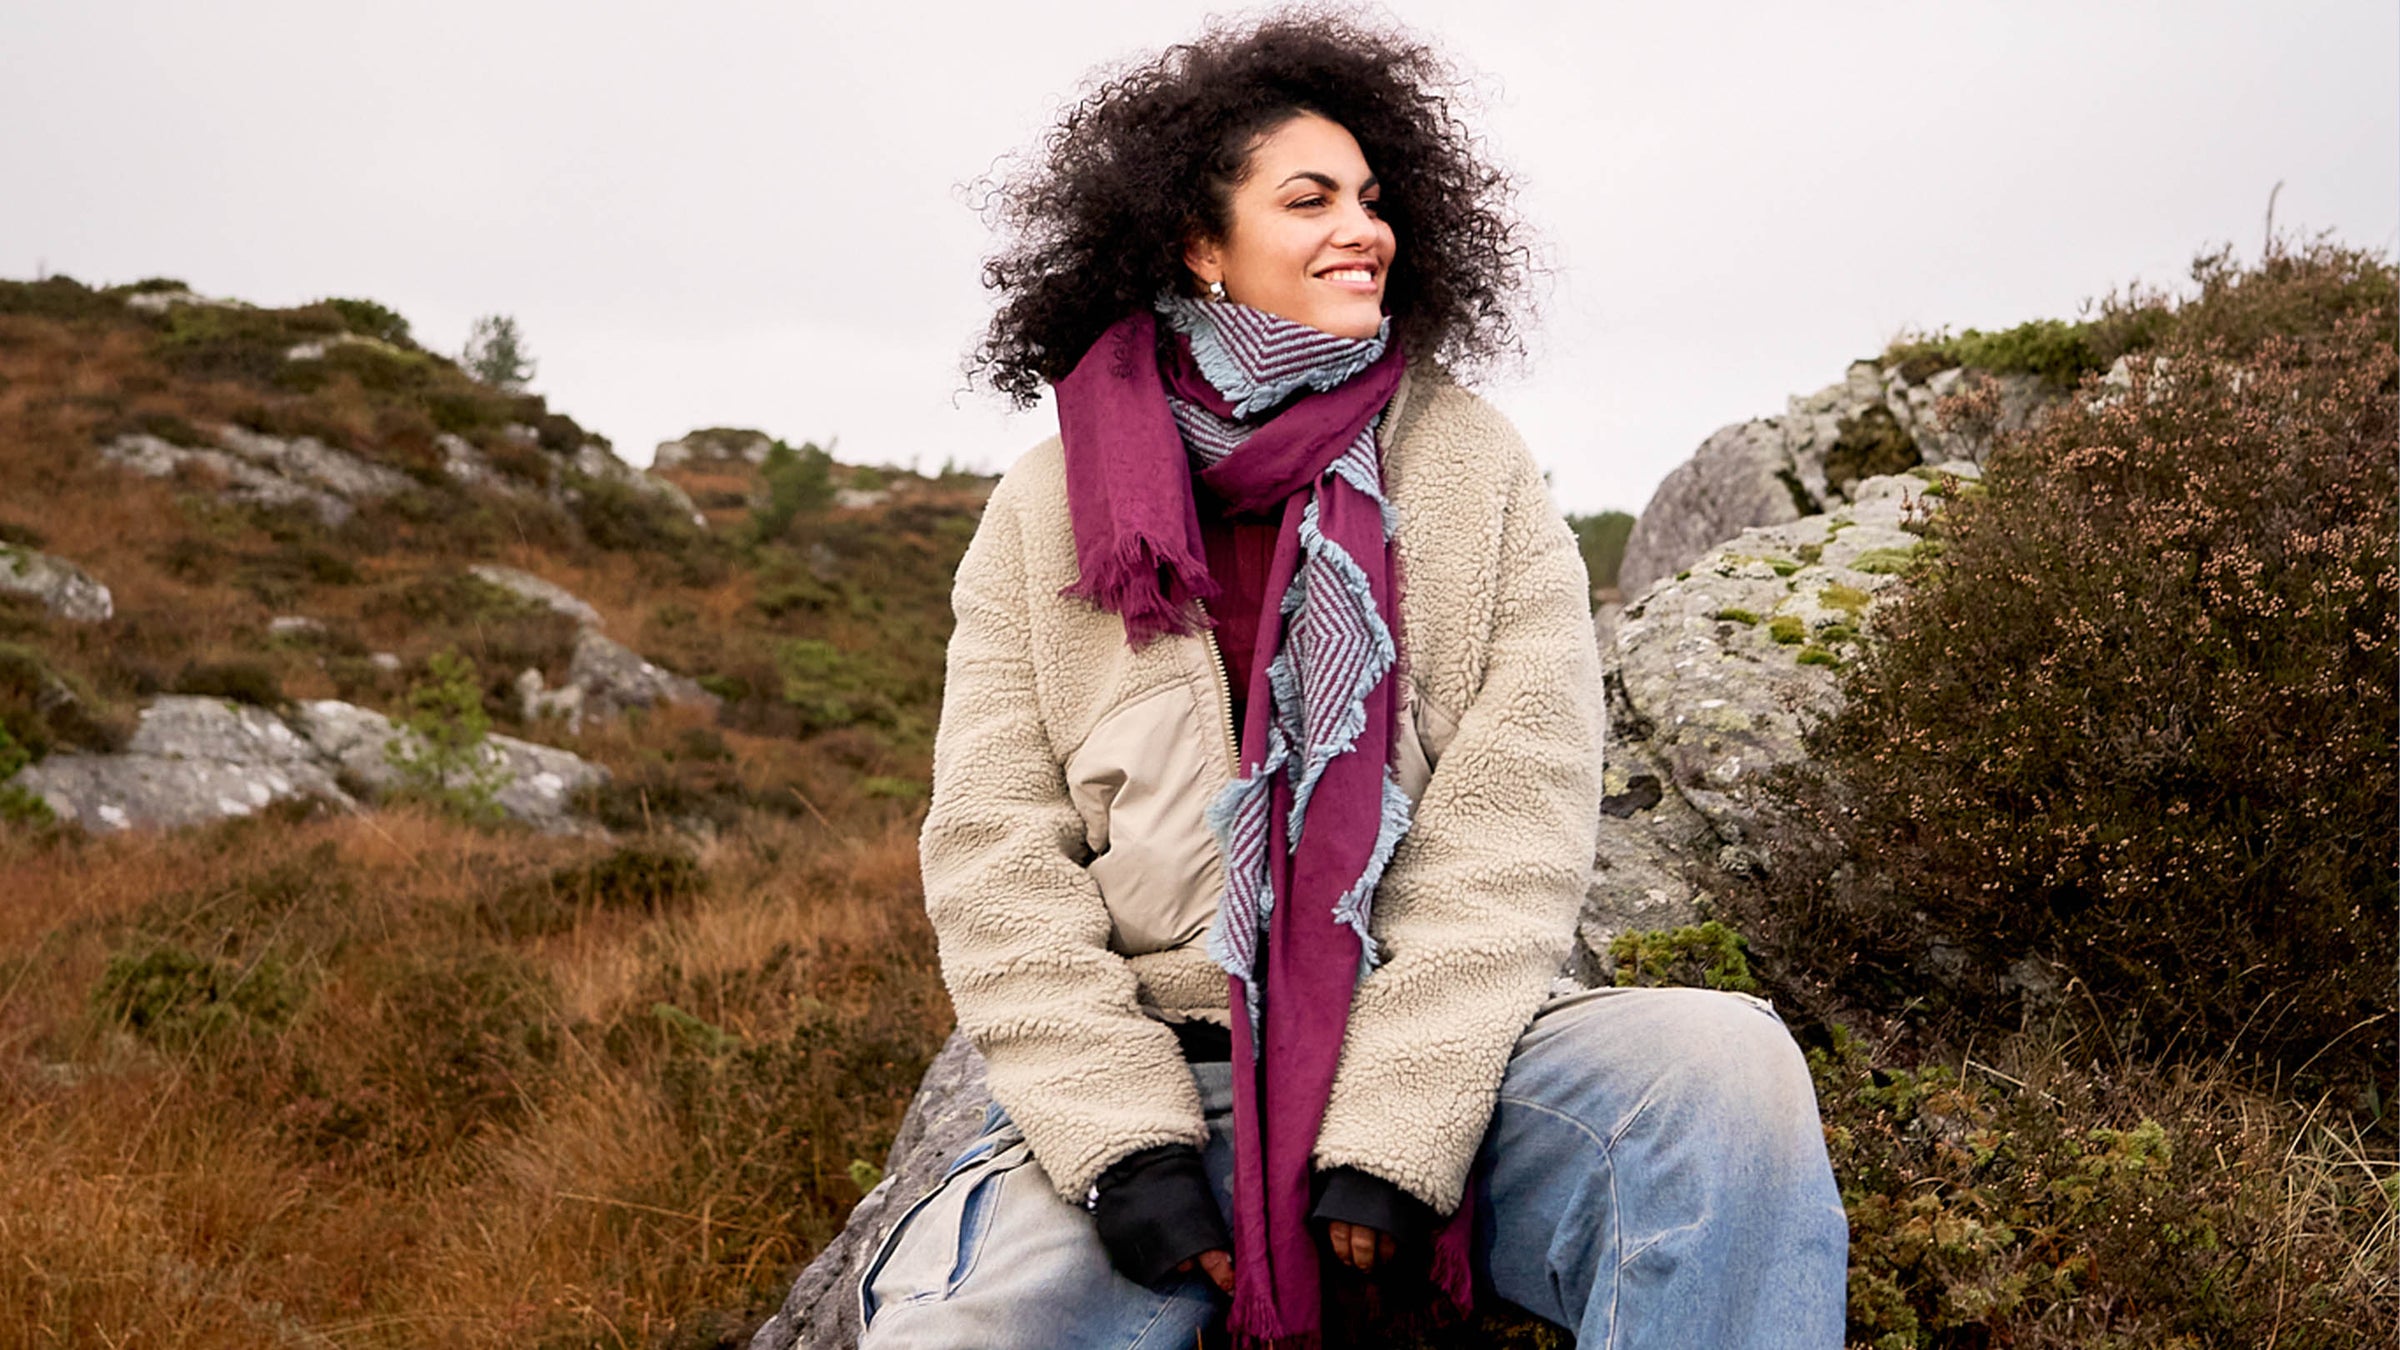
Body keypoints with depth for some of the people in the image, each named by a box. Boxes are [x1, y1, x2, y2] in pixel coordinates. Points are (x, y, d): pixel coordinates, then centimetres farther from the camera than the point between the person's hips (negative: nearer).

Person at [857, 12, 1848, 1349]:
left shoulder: (1473, 466, 7)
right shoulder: (1049, 511, 8)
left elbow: (1516, 817, -2)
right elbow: (996, 851, 2)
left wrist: (1388, 1138, -13)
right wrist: (1128, 1144, -11)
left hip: (1444, 1052, 1)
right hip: (1157, 1074, 0)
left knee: (1726, 1069, -28)